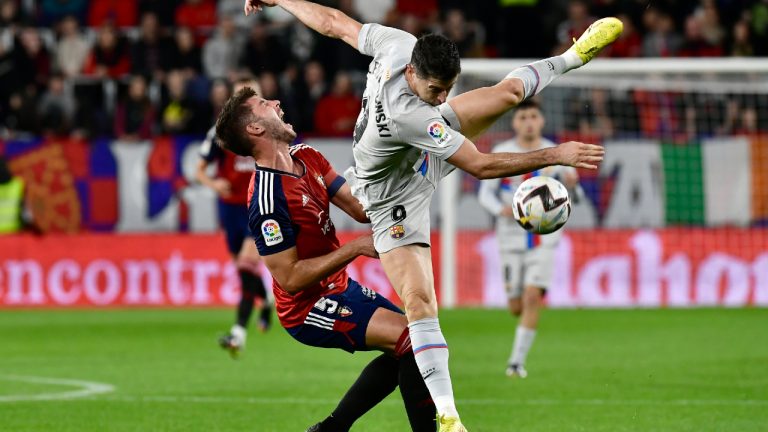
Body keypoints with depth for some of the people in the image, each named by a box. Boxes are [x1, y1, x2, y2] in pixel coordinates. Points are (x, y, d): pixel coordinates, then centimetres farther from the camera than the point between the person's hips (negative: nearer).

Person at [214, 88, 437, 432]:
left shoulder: (307, 157, 2)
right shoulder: (267, 199, -26)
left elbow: (361, 208, 1)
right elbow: (291, 278, -25)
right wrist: (356, 248, -24)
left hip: (338, 287, 10)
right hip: (308, 308, -10)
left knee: (407, 349, 19)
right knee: (413, 338, -22)